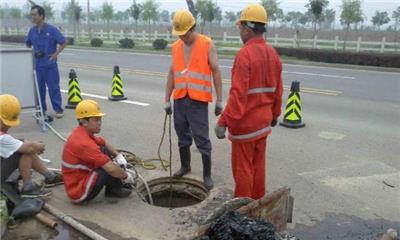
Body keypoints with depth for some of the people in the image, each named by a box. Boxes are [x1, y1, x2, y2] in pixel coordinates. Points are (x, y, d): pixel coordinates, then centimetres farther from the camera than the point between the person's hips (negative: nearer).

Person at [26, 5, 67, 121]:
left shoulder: (52, 29, -8)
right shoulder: (32, 30, 6)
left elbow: (63, 43, -5)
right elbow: (28, 44, 21)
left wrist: (56, 54, -10)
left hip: (50, 64, -5)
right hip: (37, 64, 5)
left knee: (53, 87, -1)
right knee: (39, 88, 10)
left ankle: (59, 110, 7)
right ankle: (41, 110, 21)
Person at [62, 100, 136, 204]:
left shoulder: (81, 133, 0)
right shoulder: (84, 143, -29)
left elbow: (104, 143, 19)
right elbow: (112, 169, -30)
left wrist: (119, 156, 4)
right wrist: (127, 176, -12)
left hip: (77, 179, 10)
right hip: (79, 192, -10)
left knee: (104, 151, 6)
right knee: (109, 168, -20)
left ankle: (113, 187, 9)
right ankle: (115, 189, 10)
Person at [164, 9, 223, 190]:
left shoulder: (207, 44, -5)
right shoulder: (176, 47, 10)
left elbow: (216, 72, -6)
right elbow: (172, 74, 13)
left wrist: (219, 100, -9)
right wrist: (167, 99, 11)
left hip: (198, 101, -5)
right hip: (179, 100, 5)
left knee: (202, 140, -1)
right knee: (183, 137, 16)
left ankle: (207, 175, 10)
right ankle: (185, 166, 34)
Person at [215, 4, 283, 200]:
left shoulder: (245, 54, -19)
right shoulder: (272, 54, 6)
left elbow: (238, 94, -25)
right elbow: (277, 90, 12)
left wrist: (223, 122, -23)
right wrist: (275, 113, 24)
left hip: (245, 122, -8)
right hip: (263, 120, 8)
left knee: (242, 166, 5)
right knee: (258, 164, 17)